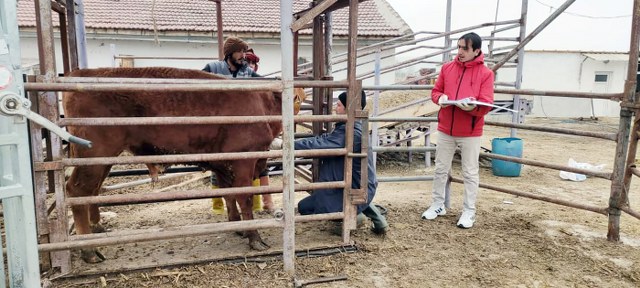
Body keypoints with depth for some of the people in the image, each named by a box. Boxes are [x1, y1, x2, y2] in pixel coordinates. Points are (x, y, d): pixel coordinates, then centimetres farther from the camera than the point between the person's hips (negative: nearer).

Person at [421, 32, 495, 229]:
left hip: (470, 133, -3)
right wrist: (440, 98, -11)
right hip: (445, 129, 4)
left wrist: (472, 107, -31)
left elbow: (486, 105, -11)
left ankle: (469, 212, 16)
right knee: (441, 169, 12)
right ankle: (438, 205, 27)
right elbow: (435, 91, 11)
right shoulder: (447, 68, 4)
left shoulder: (485, 73, -7)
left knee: (470, 173, 6)